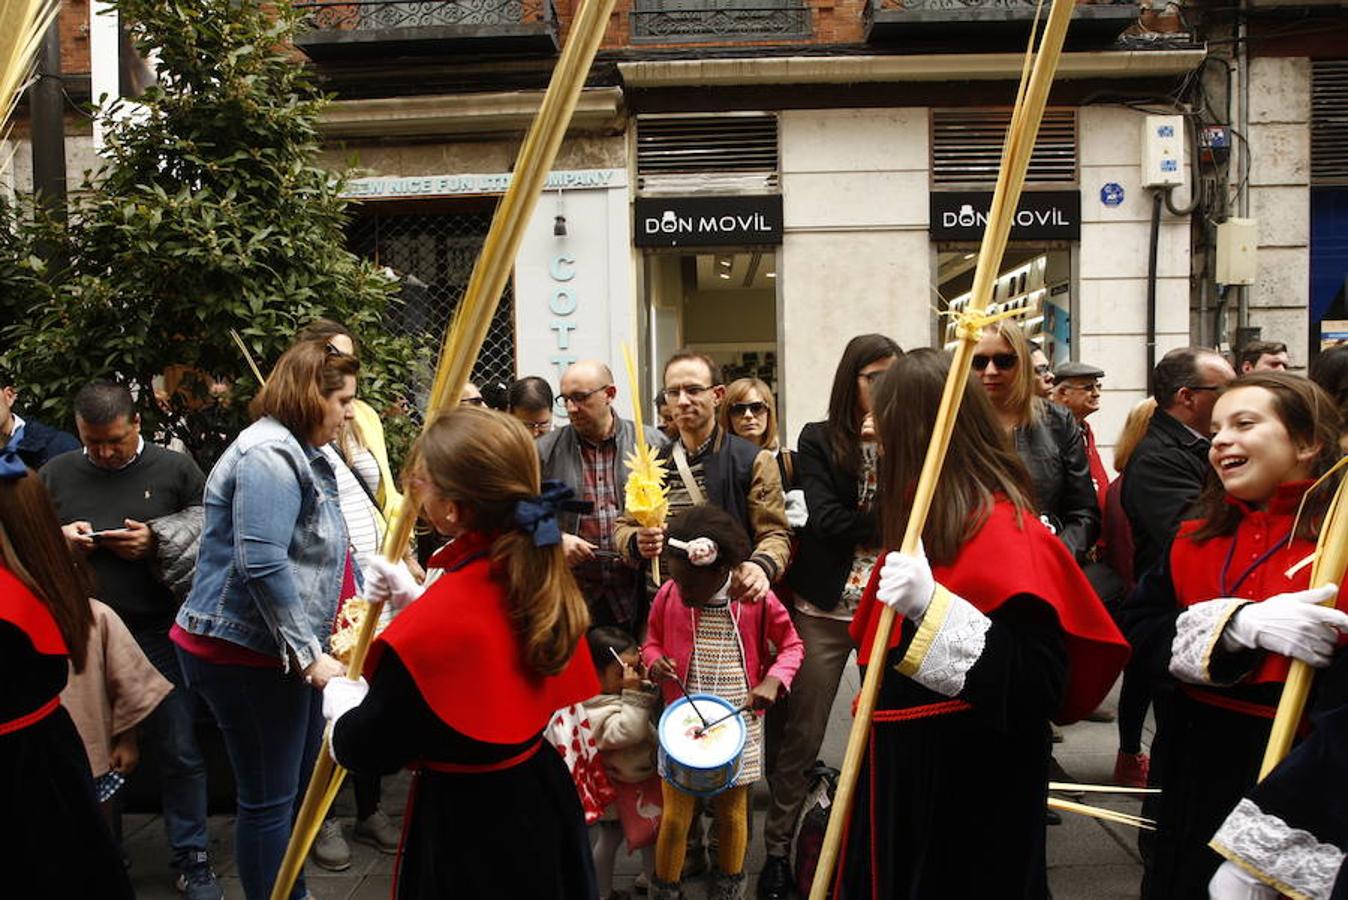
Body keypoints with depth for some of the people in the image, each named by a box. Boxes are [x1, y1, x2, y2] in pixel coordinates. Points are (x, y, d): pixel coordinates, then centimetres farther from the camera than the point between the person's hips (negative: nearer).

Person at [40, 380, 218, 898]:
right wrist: (57, 539, -6)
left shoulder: (175, 469, 1)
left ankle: (191, 859, 19)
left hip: (157, 632, -2)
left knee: (179, 751, 4)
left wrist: (157, 543, -14)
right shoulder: (55, 475, 7)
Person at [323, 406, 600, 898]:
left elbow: (365, 751, -18)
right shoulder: (543, 574, -10)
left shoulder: (433, 625, -32)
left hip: (468, 827, -7)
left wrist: (340, 699, 1)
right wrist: (411, 598, 11)